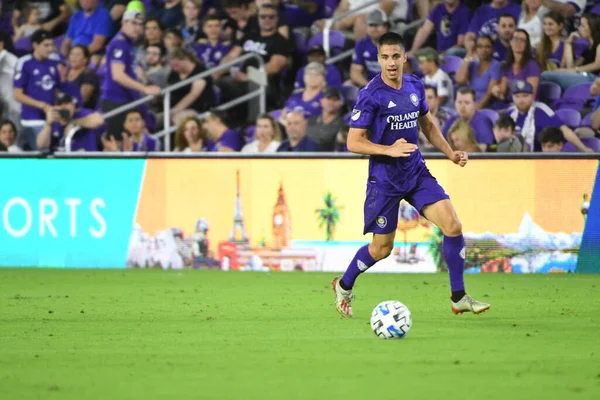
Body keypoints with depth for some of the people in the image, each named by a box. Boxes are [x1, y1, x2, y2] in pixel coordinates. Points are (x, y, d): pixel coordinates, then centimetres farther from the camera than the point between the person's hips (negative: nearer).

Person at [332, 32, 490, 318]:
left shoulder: (415, 86, 4)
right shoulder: (371, 95, -15)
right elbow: (353, 142, -15)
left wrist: (450, 153, 10)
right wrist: (389, 150, -28)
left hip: (416, 172, 5)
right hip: (384, 179, -5)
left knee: (453, 225, -11)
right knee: (382, 248, 3)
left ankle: (459, 298, -2)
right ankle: (344, 286, 32)